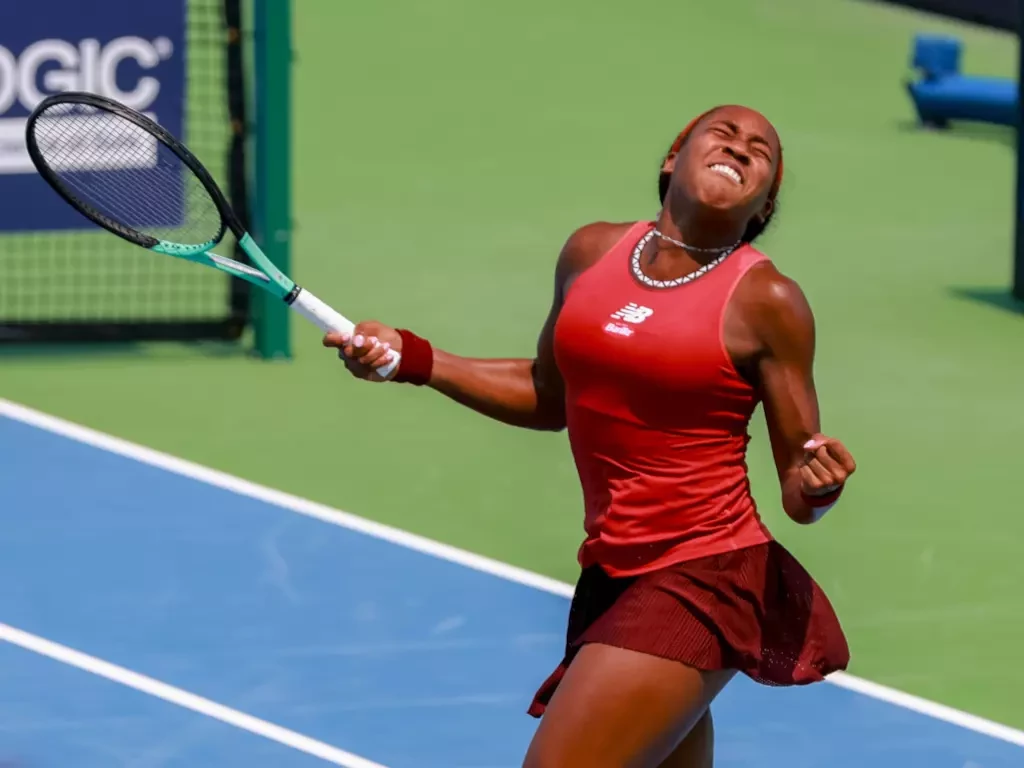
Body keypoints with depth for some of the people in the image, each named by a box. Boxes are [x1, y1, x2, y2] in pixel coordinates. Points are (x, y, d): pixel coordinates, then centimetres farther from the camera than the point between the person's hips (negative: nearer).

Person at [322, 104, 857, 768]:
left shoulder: (768, 302, -7)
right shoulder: (591, 254, 8)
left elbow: (800, 499, -3)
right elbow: (549, 397, 24)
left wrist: (818, 482, -26)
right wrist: (413, 358, 15)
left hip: (703, 582, -6)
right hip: (613, 576, 7)